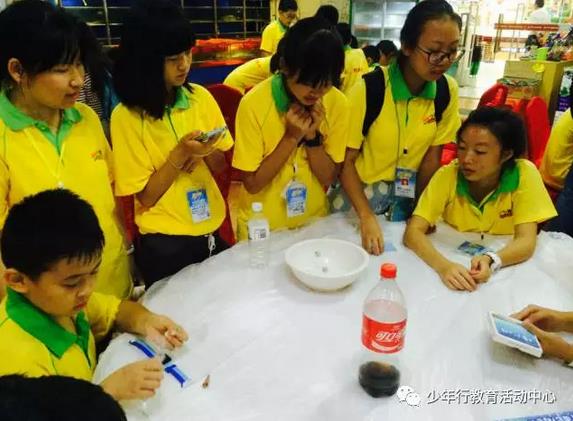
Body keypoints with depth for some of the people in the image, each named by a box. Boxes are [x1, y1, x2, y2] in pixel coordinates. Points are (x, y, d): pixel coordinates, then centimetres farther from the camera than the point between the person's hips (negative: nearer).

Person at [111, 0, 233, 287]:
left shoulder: (200, 97, -3)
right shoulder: (126, 116, -15)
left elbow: (220, 167, 4)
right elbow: (145, 197, -13)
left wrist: (207, 153, -17)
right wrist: (180, 154, -24)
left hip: (212, 231, 4)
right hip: (164, 244, -4)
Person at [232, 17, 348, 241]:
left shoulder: (337, 103, -12)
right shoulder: (254, 104, -21)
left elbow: (328, 178, -8)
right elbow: (252, 183, -17)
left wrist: (312, 135, -23)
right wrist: (292, 137, -25)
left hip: (314, 221, 3)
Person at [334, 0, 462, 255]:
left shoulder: (447, 90, -10)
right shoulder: (369, 89, -21)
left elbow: (432, 155, -1)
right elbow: (346, 161, -16)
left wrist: (419, 209, 3)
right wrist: (367, 218, -25)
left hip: (407, 197, 3)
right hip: (358, 192, -3)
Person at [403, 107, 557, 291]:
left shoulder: (524, 174, -16)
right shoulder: (448, 175, -16)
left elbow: (526, 241, -17)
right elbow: (413, 232, -22)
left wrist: (491, 260, -37)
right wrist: (443, 265, -39)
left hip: (505, 270, 1)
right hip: (455, 262, -1)